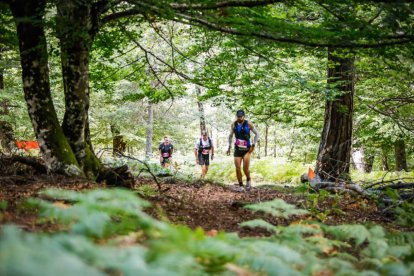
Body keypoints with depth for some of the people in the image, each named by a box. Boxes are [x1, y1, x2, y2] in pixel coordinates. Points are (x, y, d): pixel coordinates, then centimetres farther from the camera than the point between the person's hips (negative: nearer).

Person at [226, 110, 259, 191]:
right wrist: (229, 147, 14)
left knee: (245, 169, -13)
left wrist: (253, 145, -6)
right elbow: (230, 136, 16)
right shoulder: (234, 125, 1)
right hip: (237, 149, 3)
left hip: (247, 149, -3)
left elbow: (257, 134, 0)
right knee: (238, 169, -3)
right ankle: (241, 186, 10)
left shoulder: (248, 124, -9)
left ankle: (248, 180, 18)